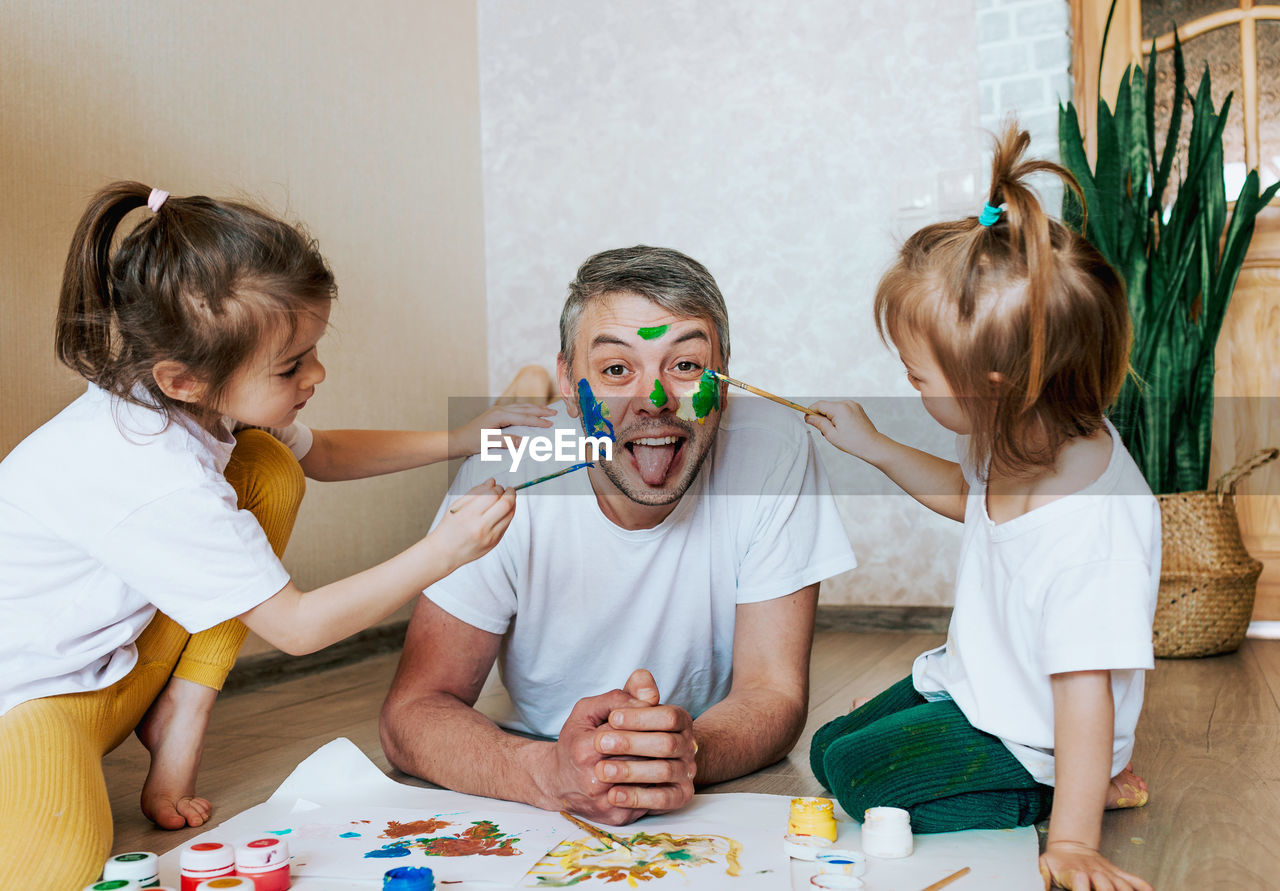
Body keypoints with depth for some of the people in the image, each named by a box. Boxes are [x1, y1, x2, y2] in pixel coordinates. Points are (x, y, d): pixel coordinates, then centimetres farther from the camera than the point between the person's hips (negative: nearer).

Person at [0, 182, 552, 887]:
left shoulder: (183, 402, -8)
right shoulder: (161, 485, -36)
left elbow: (318, 454, 12)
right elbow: (298, 627, -27)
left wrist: (457, 441, -1)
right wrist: (444, 551, -26)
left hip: (117, 660, 9)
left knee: (269, 469, -4)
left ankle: (177, 720, -1)